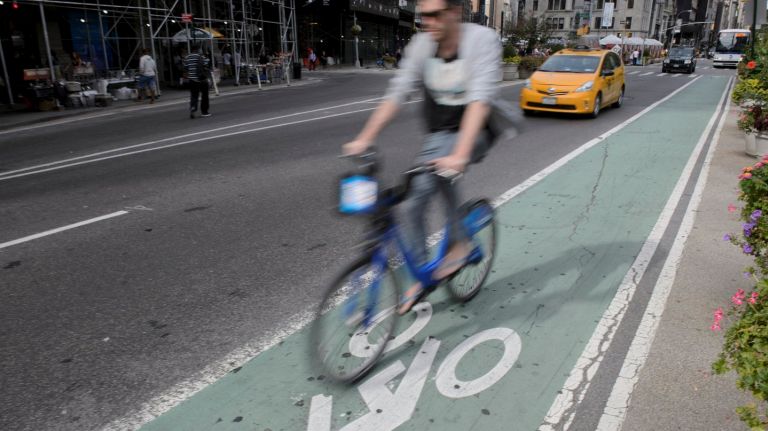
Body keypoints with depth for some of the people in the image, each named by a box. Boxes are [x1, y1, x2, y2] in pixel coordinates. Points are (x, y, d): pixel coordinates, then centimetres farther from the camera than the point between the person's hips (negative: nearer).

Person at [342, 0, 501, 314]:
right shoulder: (421, 44, -6)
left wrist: (459, 155, -43)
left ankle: (459, 242, -13)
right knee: (414, 203, 0)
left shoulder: (482, 39, -20)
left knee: (438, 167, -34)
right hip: (437, 137, 5)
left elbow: (480, 99, -31)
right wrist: (364, 139, -17)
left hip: (472, 135, -5)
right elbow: (397, 93, -8)